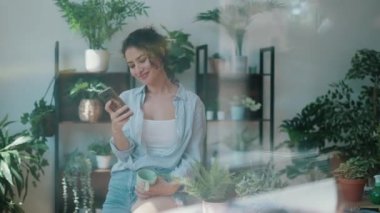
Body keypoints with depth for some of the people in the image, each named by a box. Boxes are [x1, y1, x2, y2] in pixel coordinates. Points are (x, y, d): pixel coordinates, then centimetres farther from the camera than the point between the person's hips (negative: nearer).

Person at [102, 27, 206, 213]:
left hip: (166, 187, -3)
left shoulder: (191, 103, 2)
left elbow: (193, 157, 1)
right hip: (124, 182, 3)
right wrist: (116, 130, -15)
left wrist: (171, 186, -17)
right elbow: (125, 156, 6)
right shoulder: (126, 99, 10)